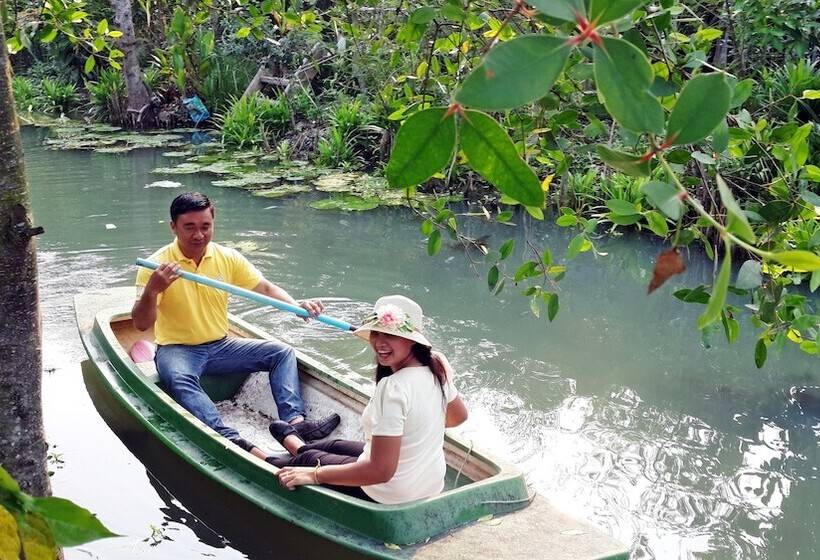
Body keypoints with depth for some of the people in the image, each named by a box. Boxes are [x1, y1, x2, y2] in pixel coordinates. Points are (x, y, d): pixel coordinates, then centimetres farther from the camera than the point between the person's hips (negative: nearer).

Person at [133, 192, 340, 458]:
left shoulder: (227, 257, 0)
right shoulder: (157, 265, -12)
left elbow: (265, 288, -1)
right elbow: (141, 324, -16)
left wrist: (296, 305, -21)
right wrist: (151, 291, -36)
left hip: (221, 346, 5)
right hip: (176, 350, -5)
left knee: (282, 352, -8)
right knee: (178, 377, -38)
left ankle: (294, 421, -25)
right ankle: (234, 443, -53)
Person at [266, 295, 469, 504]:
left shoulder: (392, 387, -32)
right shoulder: (436, 369, -7)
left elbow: (381, 471, -33)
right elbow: (459, 416, 12)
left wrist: (314, 475, -24)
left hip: (388, 498, -8)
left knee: (308, 460, 18)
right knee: (336, 446, 32)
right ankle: (299, 447, 65)